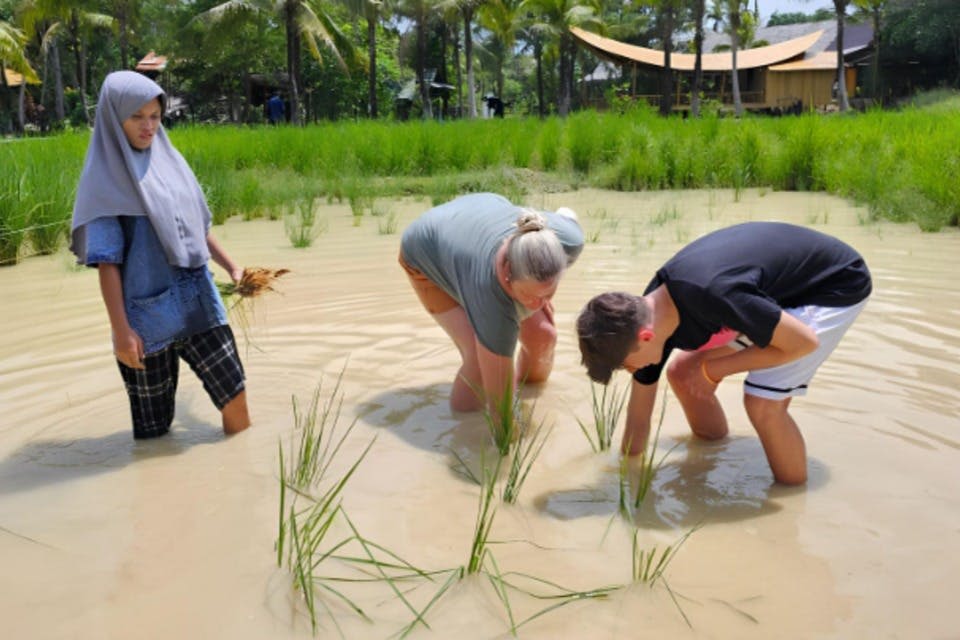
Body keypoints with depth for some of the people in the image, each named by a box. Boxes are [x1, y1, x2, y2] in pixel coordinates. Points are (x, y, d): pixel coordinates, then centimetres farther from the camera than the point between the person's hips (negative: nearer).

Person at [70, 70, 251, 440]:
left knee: (234, 395, 5)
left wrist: (231, 267, 17)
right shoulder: (104, 179, -8)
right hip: (148, 314, -5)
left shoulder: (169, 161, 8)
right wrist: (121, 330, -15)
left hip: (198, 302, 5)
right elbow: (106, 261, -11)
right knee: (154, 424, 5)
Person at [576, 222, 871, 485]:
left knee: (762, 400, -22)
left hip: (837, 284, -7)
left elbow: (805, 342, -27)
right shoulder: (647, 316, -15)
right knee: (683, 372, 3)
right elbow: (638, 418, -2)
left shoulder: (710, 295, -41)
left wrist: (714, 369, -21)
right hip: (777, 287, 8)